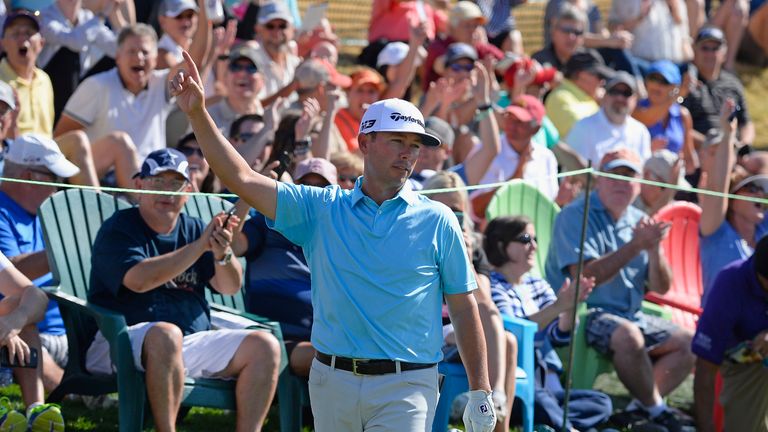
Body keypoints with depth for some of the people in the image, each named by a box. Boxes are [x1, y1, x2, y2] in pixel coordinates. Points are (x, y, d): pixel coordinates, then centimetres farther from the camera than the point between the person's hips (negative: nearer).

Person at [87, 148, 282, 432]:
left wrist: (223, 254, -19)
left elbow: (230, 287, 4)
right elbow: (138, 280, -20)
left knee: (265, 345, -13)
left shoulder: (193, 229, 17)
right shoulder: (118, 230, 0)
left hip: (194, 343, 6)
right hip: (124, 342, -6)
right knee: (166, 334, -39)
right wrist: (200, 247, -22)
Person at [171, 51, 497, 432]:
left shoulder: (437, 221, 4)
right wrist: (198, 114, -9)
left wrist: (480, 391, 1)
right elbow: (242, 179, 1)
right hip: (333, 382, 3)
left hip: (405, 386, -3)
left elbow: (464, 308, 4)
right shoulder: (321, 209, 7)